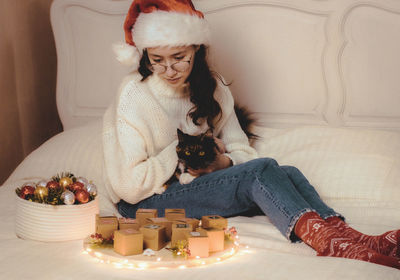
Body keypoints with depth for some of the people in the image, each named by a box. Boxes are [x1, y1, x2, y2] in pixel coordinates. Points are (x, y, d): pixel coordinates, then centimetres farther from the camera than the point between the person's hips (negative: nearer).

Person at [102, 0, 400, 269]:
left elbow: (241, 149, 6)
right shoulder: (135, 97, -15)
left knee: (288, 174, -21)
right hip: (146, 202, -6)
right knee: (262, 170, -29)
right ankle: (333, 244, -45)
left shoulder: (212, 87, 4)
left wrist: (224, 161, -17)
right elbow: (128, 184, -19)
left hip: (198, 183, 6)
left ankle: (346, 236, -41)